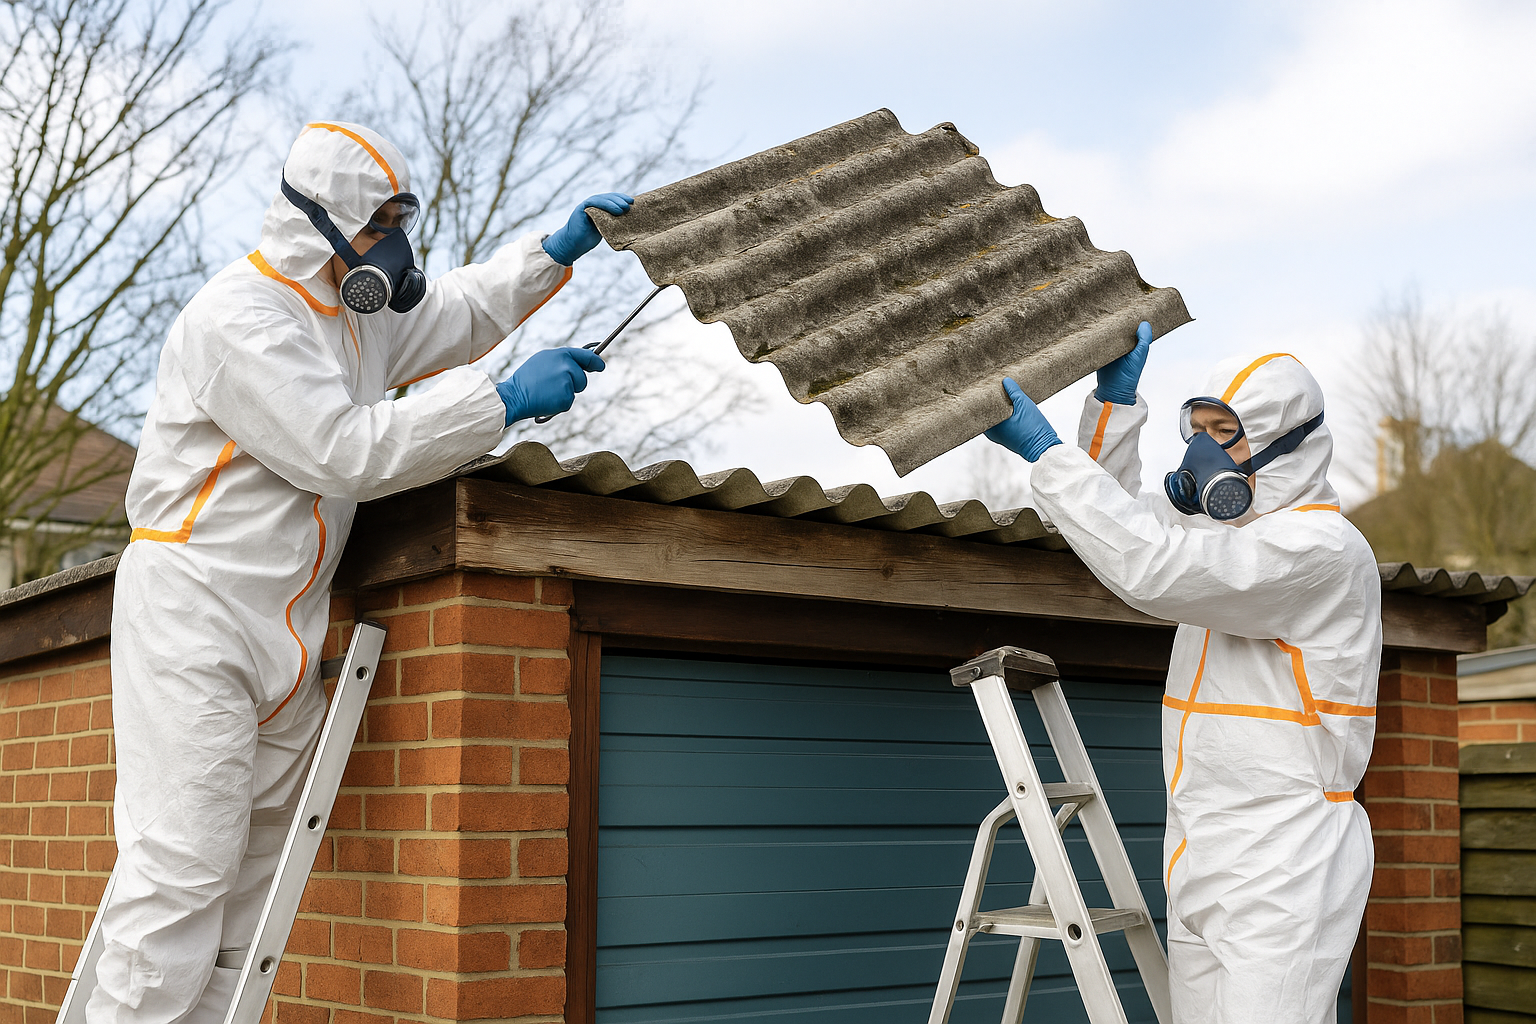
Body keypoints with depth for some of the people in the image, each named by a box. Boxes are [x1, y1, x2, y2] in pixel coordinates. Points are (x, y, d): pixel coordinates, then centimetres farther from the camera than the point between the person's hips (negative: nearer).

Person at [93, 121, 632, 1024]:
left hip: (290, 636, 9)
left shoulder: (353, 311, 16)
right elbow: (343, 451, -20)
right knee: (185, 868, -15)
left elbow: (457, 313, 32)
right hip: (195, 617, -9)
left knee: (254, 880, 6)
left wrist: (558, 251, 19)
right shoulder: (240, 317, -13)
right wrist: (506, 402, -17)